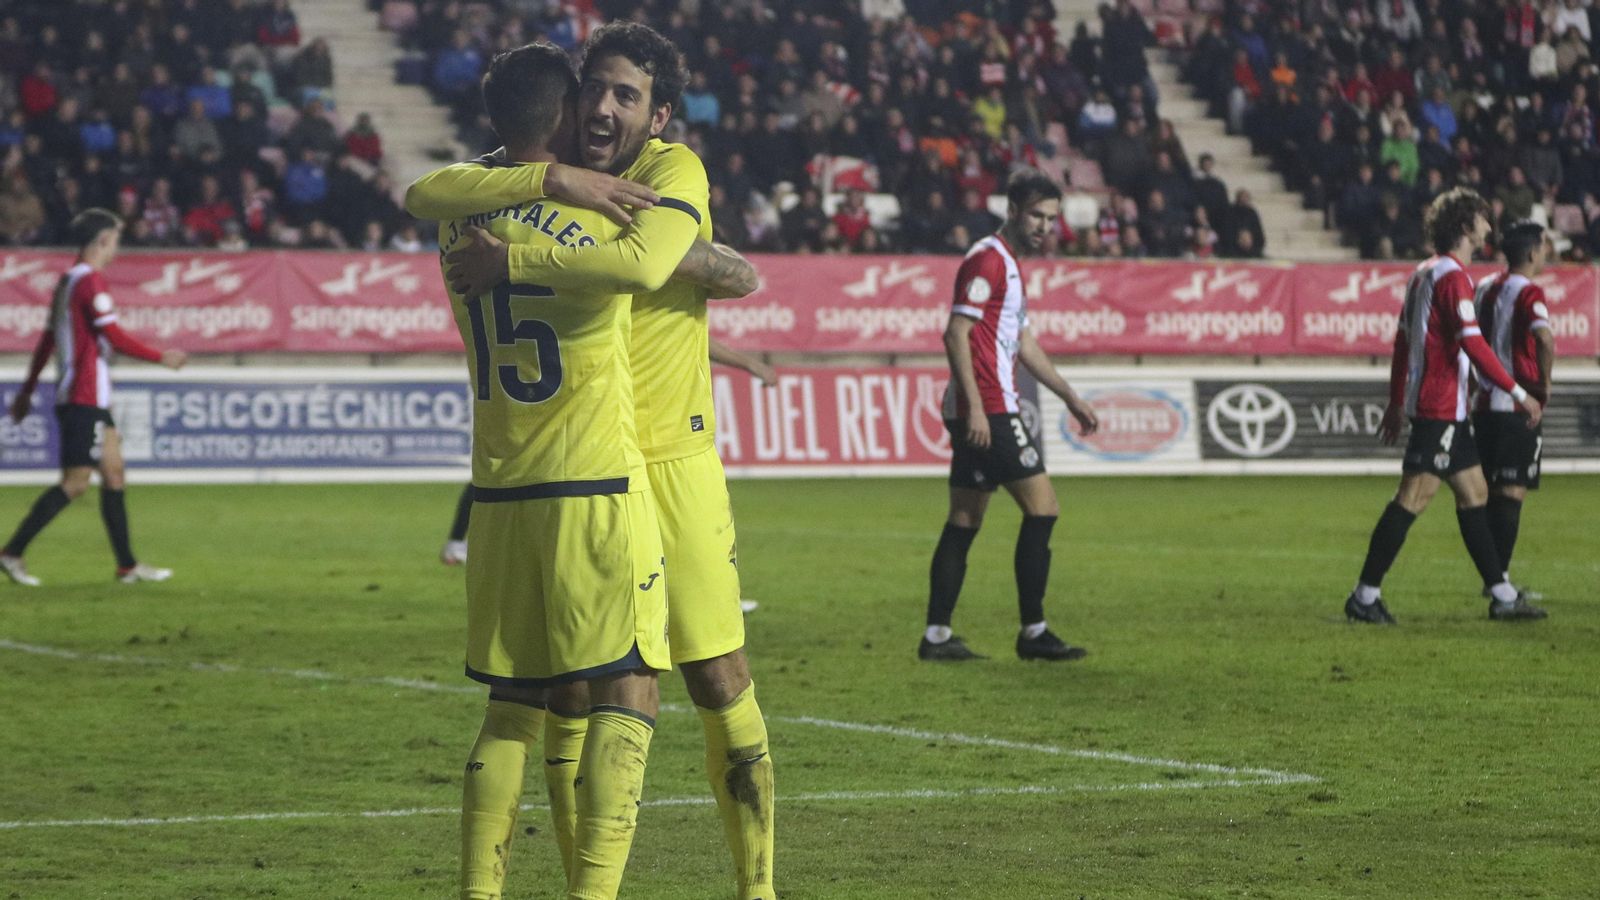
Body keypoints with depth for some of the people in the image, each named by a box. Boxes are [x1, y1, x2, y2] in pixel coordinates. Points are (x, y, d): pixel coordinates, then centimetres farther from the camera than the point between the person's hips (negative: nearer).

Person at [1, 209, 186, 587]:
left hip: (92, 399, 10)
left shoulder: (68, 280, 16)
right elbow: (115, 337, -18)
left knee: (114, 477, 11)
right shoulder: (91, 281, -14)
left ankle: (128, 565, 13)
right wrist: (162, 357, -7)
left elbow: (47, 340, 20)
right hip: (85, 397, -10)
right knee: (75, 482, -9)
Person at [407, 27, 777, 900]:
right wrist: (554, 179, -20)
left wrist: (511, 260, -25)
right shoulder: (547, 172, 5)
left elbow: (640, 263, -29)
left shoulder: (675, 171, -7)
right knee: (570, 695, 3)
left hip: (673, 467, -3)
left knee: (719, 681, -1)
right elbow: (424, 195, -11)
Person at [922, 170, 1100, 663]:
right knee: (1042, 507, -7)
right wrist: (975, 407, -23)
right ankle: (1033, 632, -5)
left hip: (981, 413, 10)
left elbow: (1024, 343, 29)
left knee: (965, 520, 8)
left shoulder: (1008, 264, 21)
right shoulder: (988, 260, -11)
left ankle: (937, 636, 8)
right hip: (987, 410, -10)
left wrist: (1070, 397, 29)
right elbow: (956, 333, -18)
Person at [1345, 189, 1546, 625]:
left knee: (1474, 492, 11)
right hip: (1441, 406, -10)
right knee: (1414, 497, -9)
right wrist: (1519, 394, -16)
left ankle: (1501, 594, 14)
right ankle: (1365, 595, -8)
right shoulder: (1452, 276, -13)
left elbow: (1403, 340, 19)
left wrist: (1397, 404, 23)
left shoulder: (1424, 273, 16)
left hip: (1446, 409, 10)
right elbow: (1473, 344, -20)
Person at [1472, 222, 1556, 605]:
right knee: (1512, 493, -5)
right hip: (1517, 407, -8)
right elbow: (1545, 340, -28)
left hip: (1485, 402, 8)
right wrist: (1544, 384, -14)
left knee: (1488, 492, 12)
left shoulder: (1486, 287, 11)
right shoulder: (1529, 293, -13)